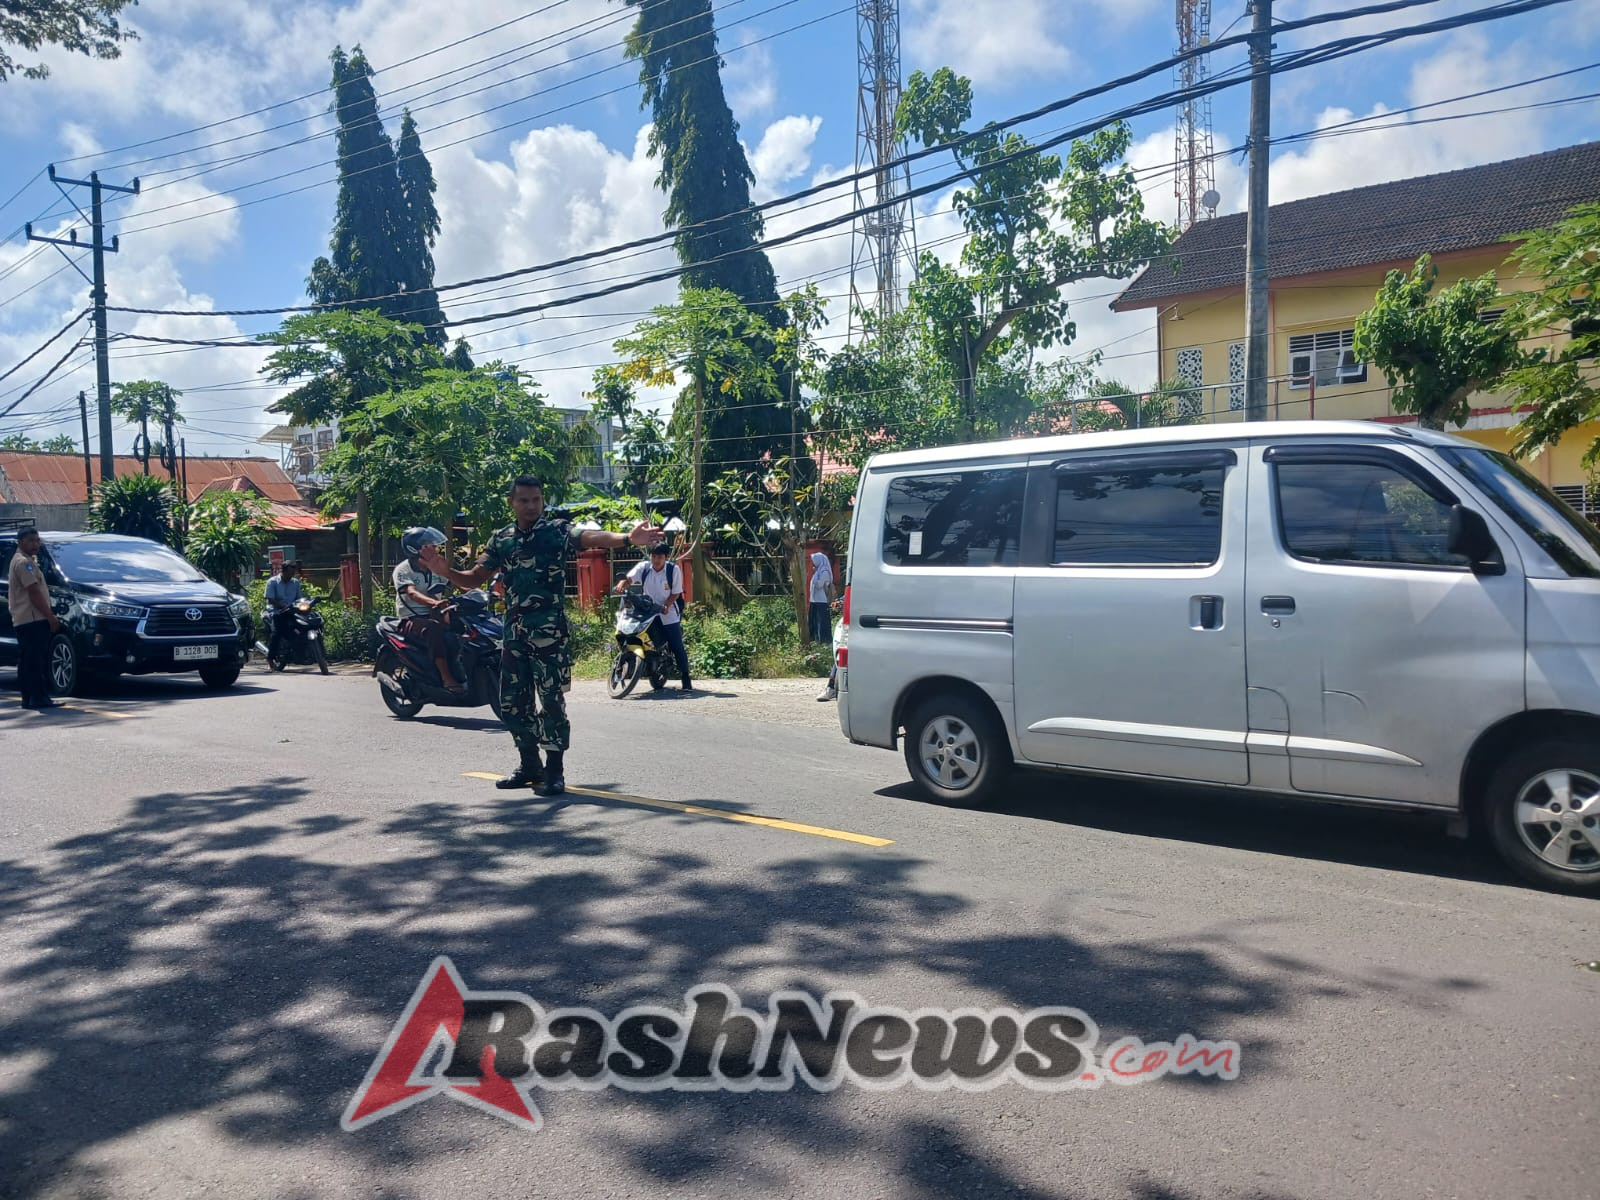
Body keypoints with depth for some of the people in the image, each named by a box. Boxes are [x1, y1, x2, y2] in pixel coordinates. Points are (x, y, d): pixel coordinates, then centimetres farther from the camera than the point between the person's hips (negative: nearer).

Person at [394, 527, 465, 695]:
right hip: (411, 619, -6)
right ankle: (447, 679, -42)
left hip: (433, 615, 6)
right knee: (434, 629, -38)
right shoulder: (403, 570, -7)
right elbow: (412, 593, -25)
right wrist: (434, 602, -45)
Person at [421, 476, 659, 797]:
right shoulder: (501, 539, 10)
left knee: (551, 701, -4)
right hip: (514, 632, 6)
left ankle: (554, 771, 6)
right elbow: (474, 578, 13)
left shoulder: (558, 531, -5)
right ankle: (529, 765, 25)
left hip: (549, 631, -5)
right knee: (512, 703, 10)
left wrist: (627, 538, -44)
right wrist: (445, 571, -7)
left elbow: (591, 538, -24)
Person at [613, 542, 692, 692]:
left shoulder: (673, 570, -8)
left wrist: (666, 605, -23)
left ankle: (686, 680, 6)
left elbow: (676, 593, -5)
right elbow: (629, 578, -21)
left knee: (678, 647, -2)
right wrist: (622, 583, -45)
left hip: (668, 614, -2)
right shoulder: (643, 567, -5)